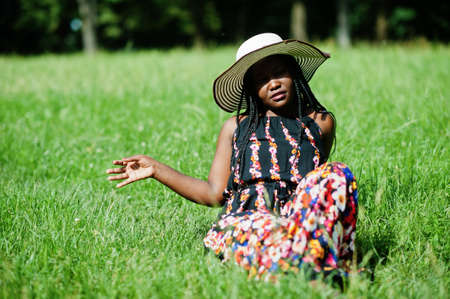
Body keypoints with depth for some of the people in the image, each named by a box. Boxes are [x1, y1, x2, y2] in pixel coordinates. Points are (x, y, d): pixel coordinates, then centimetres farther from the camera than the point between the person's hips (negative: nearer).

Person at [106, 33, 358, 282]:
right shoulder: (236, 128, 22)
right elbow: (214, 194, 16)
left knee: (337, 174, -34)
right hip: (244, 218, -1)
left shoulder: (321, 123, 20)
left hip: (301, 216, 1)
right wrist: (156, 169, 14)